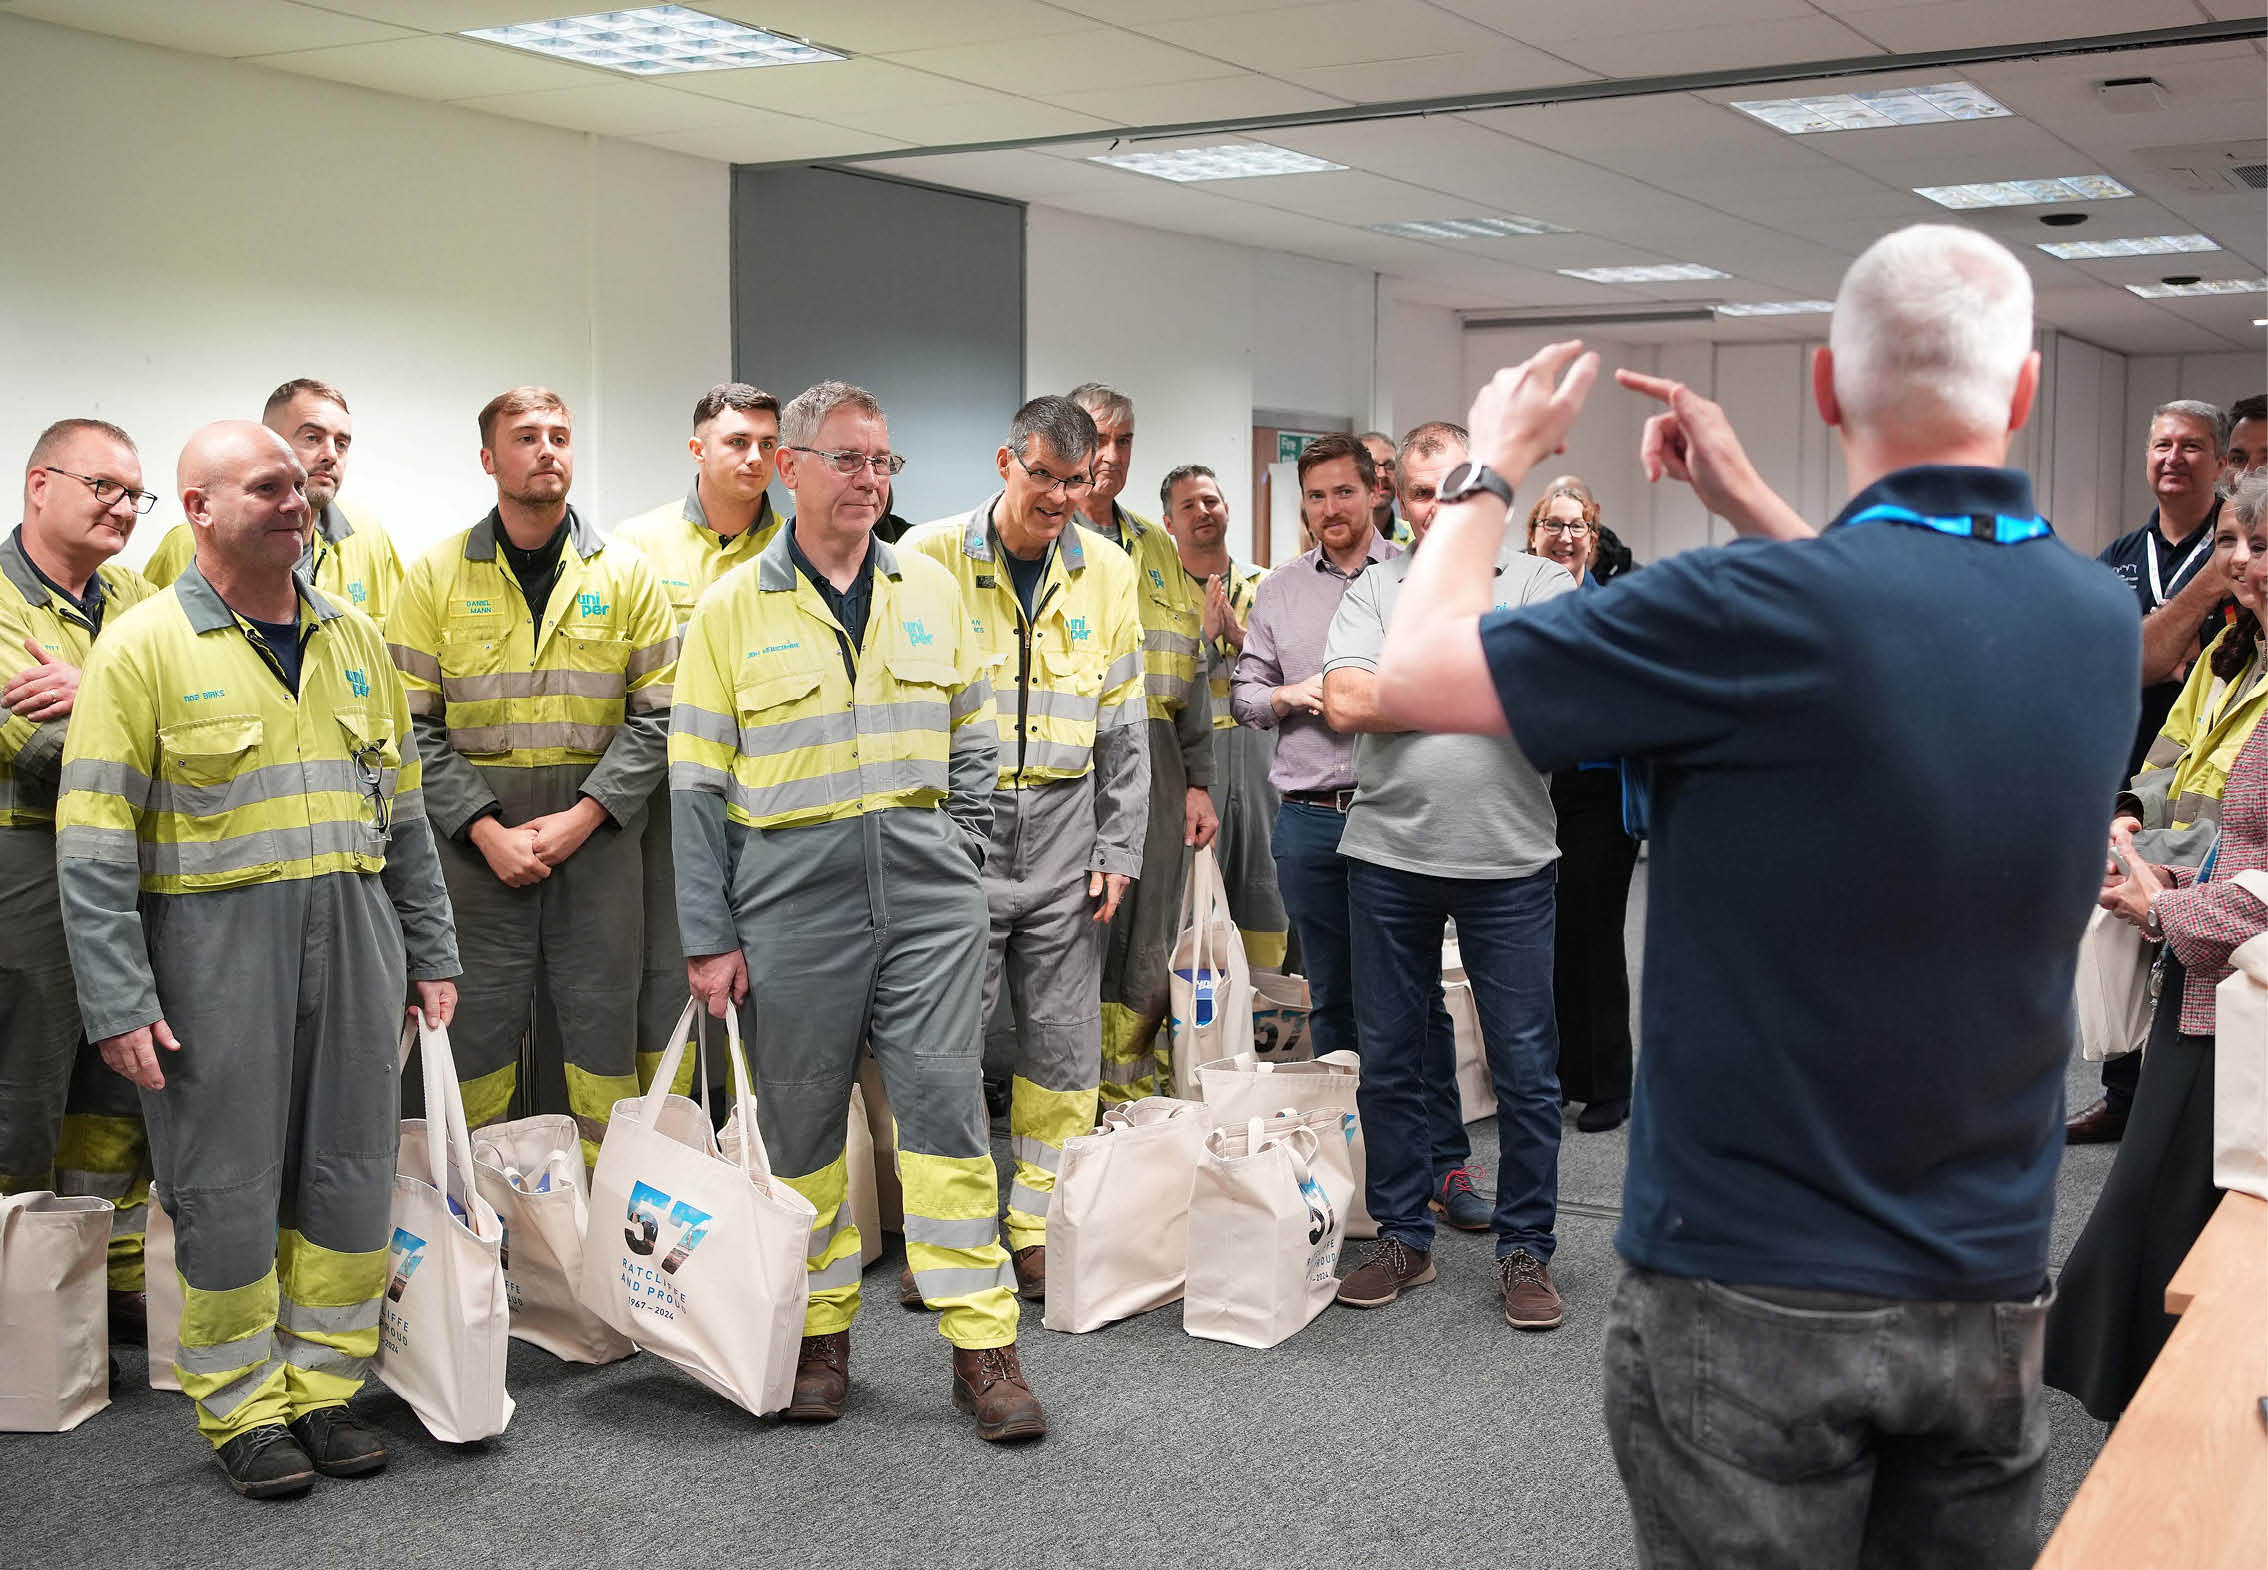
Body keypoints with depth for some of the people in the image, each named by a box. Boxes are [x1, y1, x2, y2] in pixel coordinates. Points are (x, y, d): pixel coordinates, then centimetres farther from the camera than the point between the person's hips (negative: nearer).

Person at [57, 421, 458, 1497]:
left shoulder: (353, 639, 12)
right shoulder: (144, 647, -4)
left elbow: (402, 813, 17)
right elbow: (95, 845, -8)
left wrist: (430, 955, 14)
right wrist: (119, 1001, -13)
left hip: (354, 932, 5)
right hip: (214, 937, -5)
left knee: (353, 1169, 8)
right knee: (228, 1184, 2)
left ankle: (323, 1388, 22)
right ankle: (243, 1409, 17)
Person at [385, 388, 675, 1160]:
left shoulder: (627, 574, 6)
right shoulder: (437, 575, 4)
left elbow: (657, 714, 2)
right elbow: (413, 726, -1)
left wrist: (583, 815, -9)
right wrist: (486, 829, -11)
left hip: (597, 832, 1)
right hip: (476, 841, 0)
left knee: (602, 1026, 4)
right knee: (478, 1028, 3)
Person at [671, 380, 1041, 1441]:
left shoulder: (932, 590, 10)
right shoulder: (731, 610, 3)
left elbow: (972, 737, 17)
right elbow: (699, 785, 2)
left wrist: (962, 854, 7)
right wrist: (709, 937, -2)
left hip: (927, 892, 1)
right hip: (792, 894, -1)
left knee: (947, 1106, -1)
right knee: (801, 1118, 7)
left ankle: (983, 1344, 5)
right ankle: (819, 1334, 23)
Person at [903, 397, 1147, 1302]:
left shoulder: (1106, 571, 7)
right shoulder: (929, 558, -4)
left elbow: (1124, 725, 11)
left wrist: (1118, 850, 6)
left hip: (1065, 832, 3)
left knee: (1063, 1045, 6)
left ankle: (1040, 1233, 18)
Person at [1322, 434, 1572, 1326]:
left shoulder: (1540, 583, 3)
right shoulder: (1375, 590, 8)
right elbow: (1346, 705, -7)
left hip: (1509, 860, -2)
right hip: (1389, 856, 2)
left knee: (1525, 1067, 2)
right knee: (1389, 1059, 10)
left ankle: (1525, 1252, 16)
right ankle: (1402, 1238, 24)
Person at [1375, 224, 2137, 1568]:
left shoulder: (1767, 608, -22)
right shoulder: (2104, 621, -2)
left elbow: (1419, 673, -14)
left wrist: (1495, 469, 1)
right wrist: (1750, 500, 17)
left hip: (1752, 1290, -5)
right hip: (1992, 1296, 6)